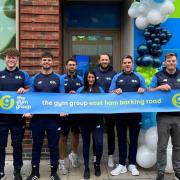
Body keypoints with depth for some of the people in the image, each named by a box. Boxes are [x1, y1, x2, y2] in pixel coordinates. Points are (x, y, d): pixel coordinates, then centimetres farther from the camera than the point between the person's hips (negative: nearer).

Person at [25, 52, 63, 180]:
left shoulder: (58, 78, 4)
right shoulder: (34, 79, 6)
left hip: (54, 116, -1)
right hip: (37, 116, 1)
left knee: (54, 145, 8)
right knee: (37, 145, 10)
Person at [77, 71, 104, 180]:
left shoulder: (100, 90, 8)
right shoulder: (81, 90, 8)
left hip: (97, 120, -1)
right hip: (85, 120, 1)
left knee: (99, 144, -9)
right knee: (86, 144, 8)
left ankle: (97, 165, 17)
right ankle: (86, 168, 21)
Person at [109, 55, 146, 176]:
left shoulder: (139, 77, 8)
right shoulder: (117, 77, 9)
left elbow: (145, 93, 5)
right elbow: (110, 92, 2)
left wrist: (142, 90, -17)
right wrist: (115, 91, -20)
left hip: (135, 112, 0)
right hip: (120, 112, 0)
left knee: (134, 138, 7)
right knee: (121, 138, 6)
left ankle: (132, 164, 19)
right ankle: (122, 164, 14)